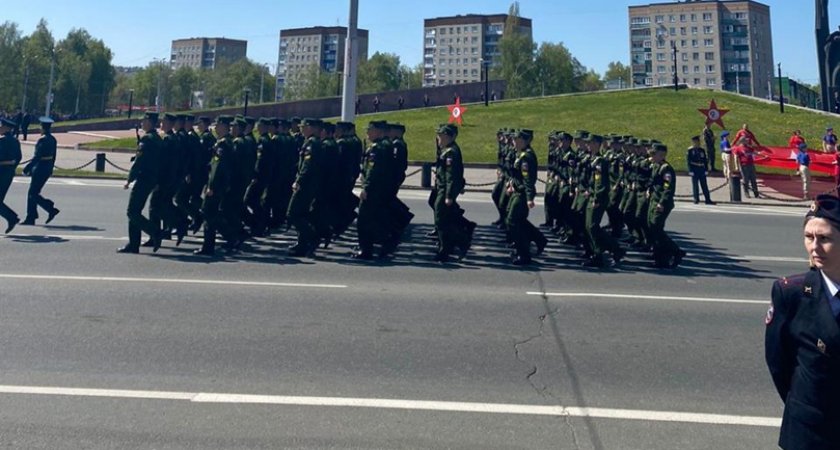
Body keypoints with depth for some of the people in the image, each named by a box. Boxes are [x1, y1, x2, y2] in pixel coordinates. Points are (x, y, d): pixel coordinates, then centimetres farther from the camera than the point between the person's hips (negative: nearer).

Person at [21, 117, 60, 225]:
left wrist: (27, 168, -16)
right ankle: (30, 218, 14)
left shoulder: (43, 140, -18)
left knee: (33, 194, -1)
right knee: (32, 193, 13)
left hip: (40, 168, -9)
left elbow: (37, 157, -21)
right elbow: (53, 156, 16)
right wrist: (50, 168, 23)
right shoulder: (53, 139, 9)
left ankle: (51, 209, -4)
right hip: (48, 168, 9)